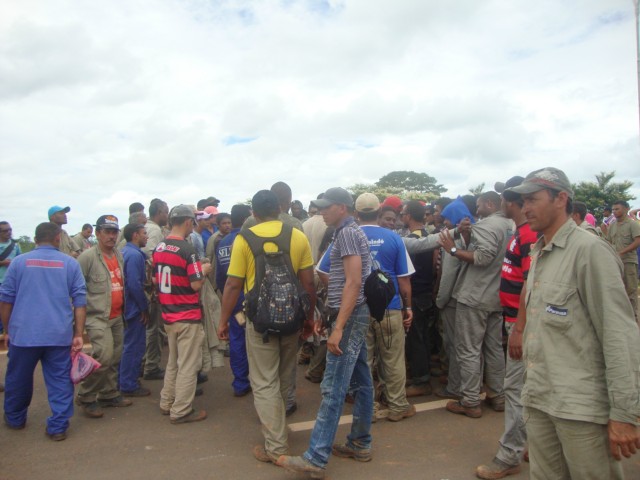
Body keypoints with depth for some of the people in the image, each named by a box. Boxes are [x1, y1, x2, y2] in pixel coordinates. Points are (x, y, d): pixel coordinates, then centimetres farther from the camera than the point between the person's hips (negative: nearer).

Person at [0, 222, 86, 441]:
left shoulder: (19, 262, 3)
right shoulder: (70, 263, 2)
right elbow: (80, 301, -1)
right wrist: (78, 334, 1)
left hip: (24, 333, 1)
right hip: (60, 335, -1)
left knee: (18, 379, 19)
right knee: (60, 381, 7)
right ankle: (58, 427, 9)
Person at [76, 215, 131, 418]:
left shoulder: (119, 255, 10)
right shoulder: (87, 257, -12)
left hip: (117, 316, 7)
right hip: (97, 317, -7)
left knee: (115, 358, 13)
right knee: (104, 357, -15)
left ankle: (109, 394, 29)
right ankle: (86, 398, 4)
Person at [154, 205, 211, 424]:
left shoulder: (159, 248, 4)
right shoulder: (187, 249, -19)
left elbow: (155, 280, 12)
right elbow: (196, 284, -20)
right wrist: (203, 270, -2)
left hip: (168, 315, 8)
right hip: (187, 316, -8)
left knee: (173, 361, 22)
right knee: (188, 365, 4)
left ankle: (167, 403, 32)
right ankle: (181, 411, 12)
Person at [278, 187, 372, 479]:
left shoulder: (348, 233, -14)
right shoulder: (351, 233, 16)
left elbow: (354, 283, -23)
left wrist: (338, 327, -25)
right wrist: (326, 316, 18)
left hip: (350, 316, -10)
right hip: (355, 315, 10)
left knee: (333, 388, -7)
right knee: (360, 382, 14)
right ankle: (360, 444, 24)